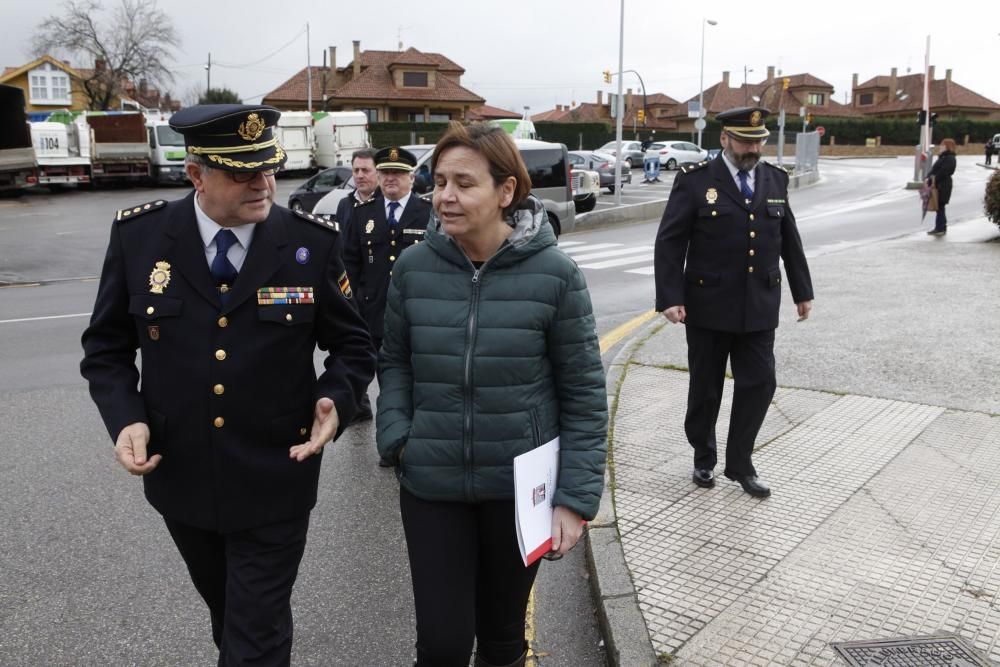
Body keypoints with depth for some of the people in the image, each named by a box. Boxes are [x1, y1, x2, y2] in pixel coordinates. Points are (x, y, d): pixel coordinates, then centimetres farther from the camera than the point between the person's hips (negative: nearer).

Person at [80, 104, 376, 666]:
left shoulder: (313, 242, -11)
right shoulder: (139, 235, -7)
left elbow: (353, 345, -2)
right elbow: (107, 347, 2)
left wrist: (337, 399, -22)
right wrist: (125, 418, -14)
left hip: (275, 483, -2)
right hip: (180, 476, 3)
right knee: (225, 608, 27)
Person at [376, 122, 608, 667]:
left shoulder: (554, 274, -12)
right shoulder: (413, 268, -5)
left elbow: (584, 392, -8)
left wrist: (576, 495, -11)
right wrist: (395, 436, -6)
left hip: (521, 487, -1)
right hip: (431, 485, 1)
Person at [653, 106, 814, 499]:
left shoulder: (775, 180, 8)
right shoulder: (695, 181, -6)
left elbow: (789, 240, 16)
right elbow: (669, 243, -9)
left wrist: (802, 291, 18)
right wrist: (670, 298, -16)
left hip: (759, 309, 3)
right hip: (708, 308, -3)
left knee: (759, 384, 2)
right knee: (705, 389, 10)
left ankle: (739, 464, 18)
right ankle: (704, 459, 30)